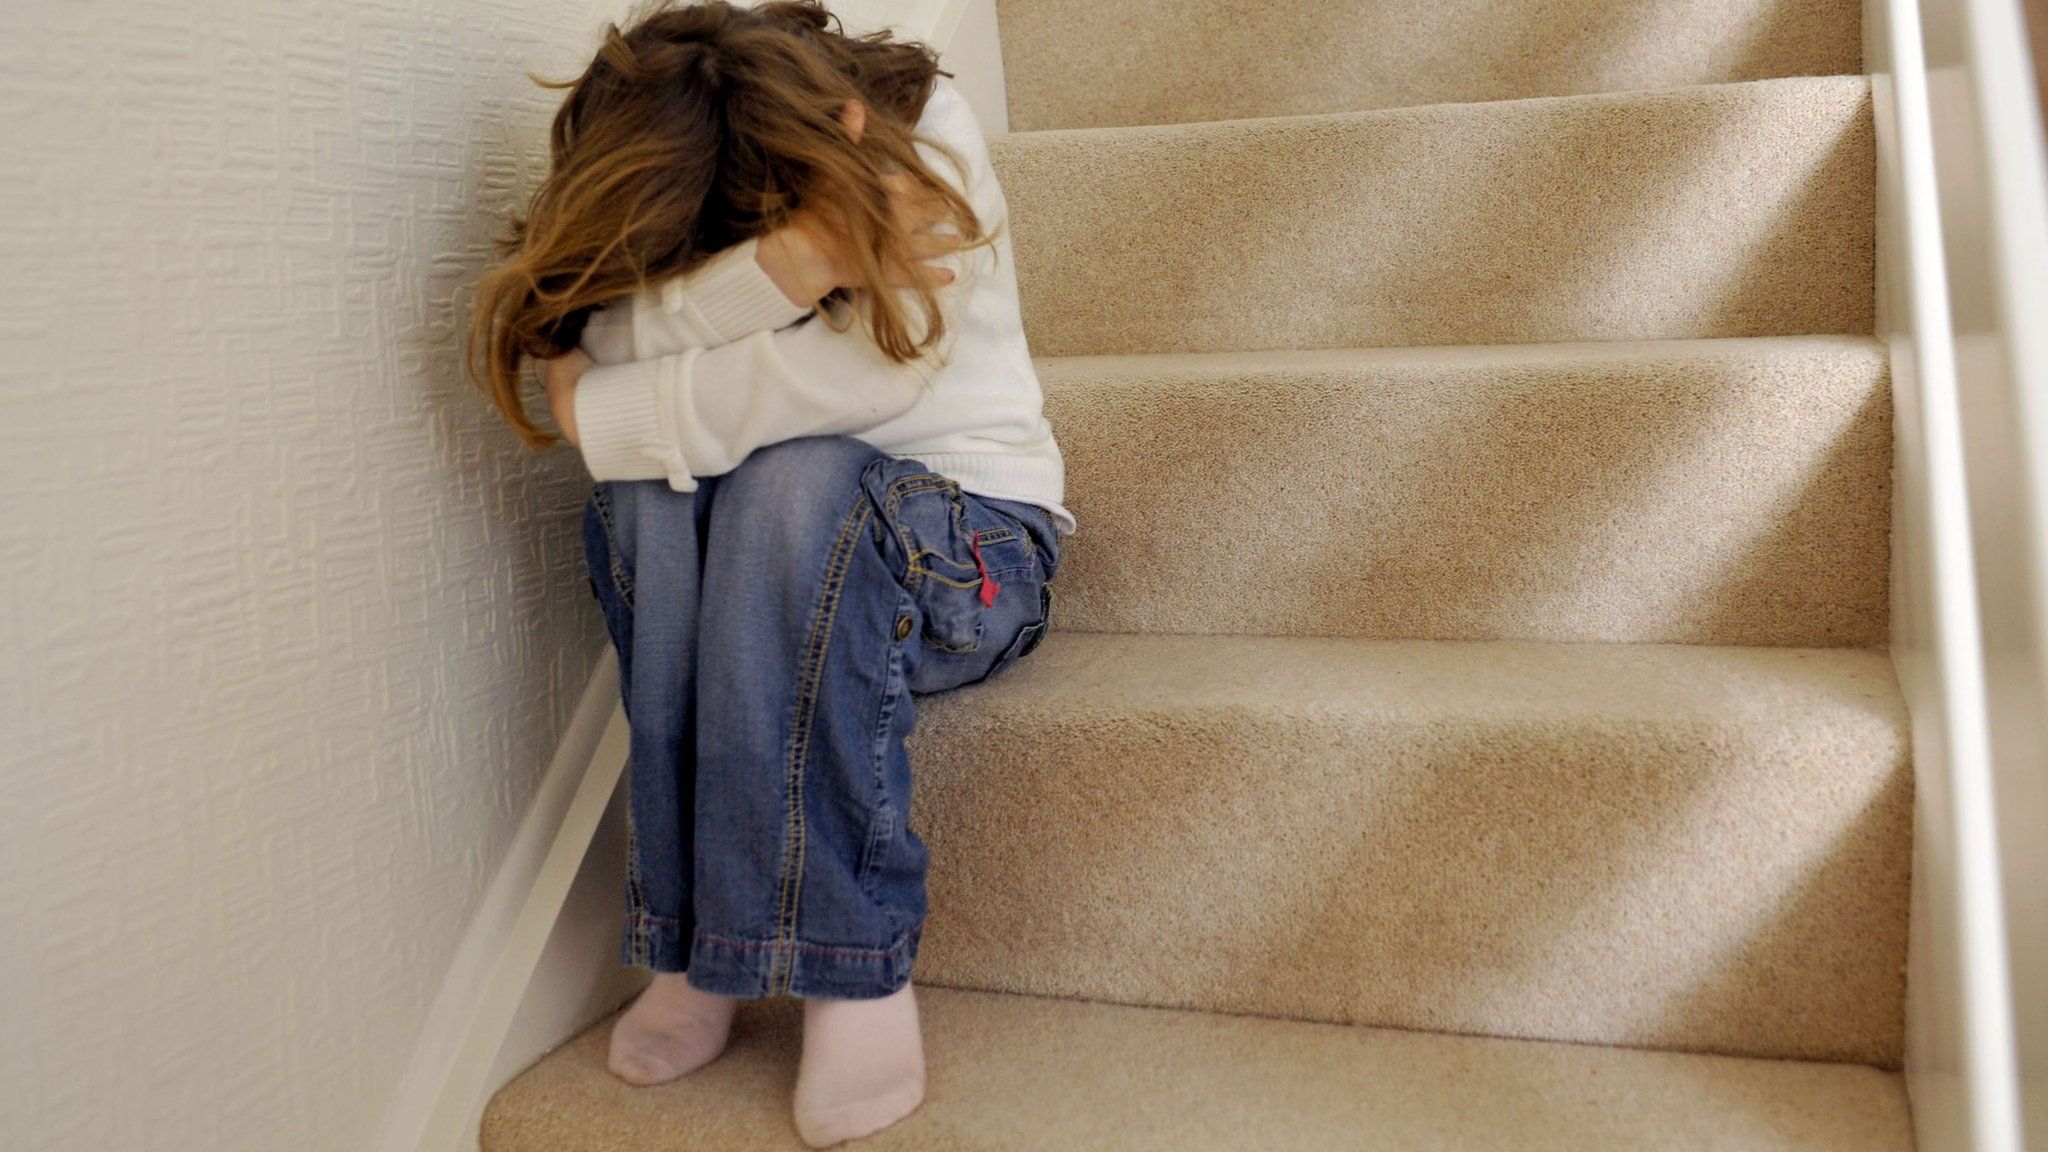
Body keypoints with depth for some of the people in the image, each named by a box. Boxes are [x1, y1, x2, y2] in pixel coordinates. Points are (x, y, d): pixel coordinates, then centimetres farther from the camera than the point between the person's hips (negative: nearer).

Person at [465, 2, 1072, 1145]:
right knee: (654, 490, -29)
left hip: (970, 546, -3)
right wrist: (787, 261, -37)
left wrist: (607, 418, -21)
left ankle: (857, 973, -31)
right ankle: (693, 950, -23)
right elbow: (618, 347, -21)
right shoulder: (653, 204, -4)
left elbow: (862, 373, -25)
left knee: (798, 484, -34)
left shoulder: (926, 131, -15)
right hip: (770, 570, 3)